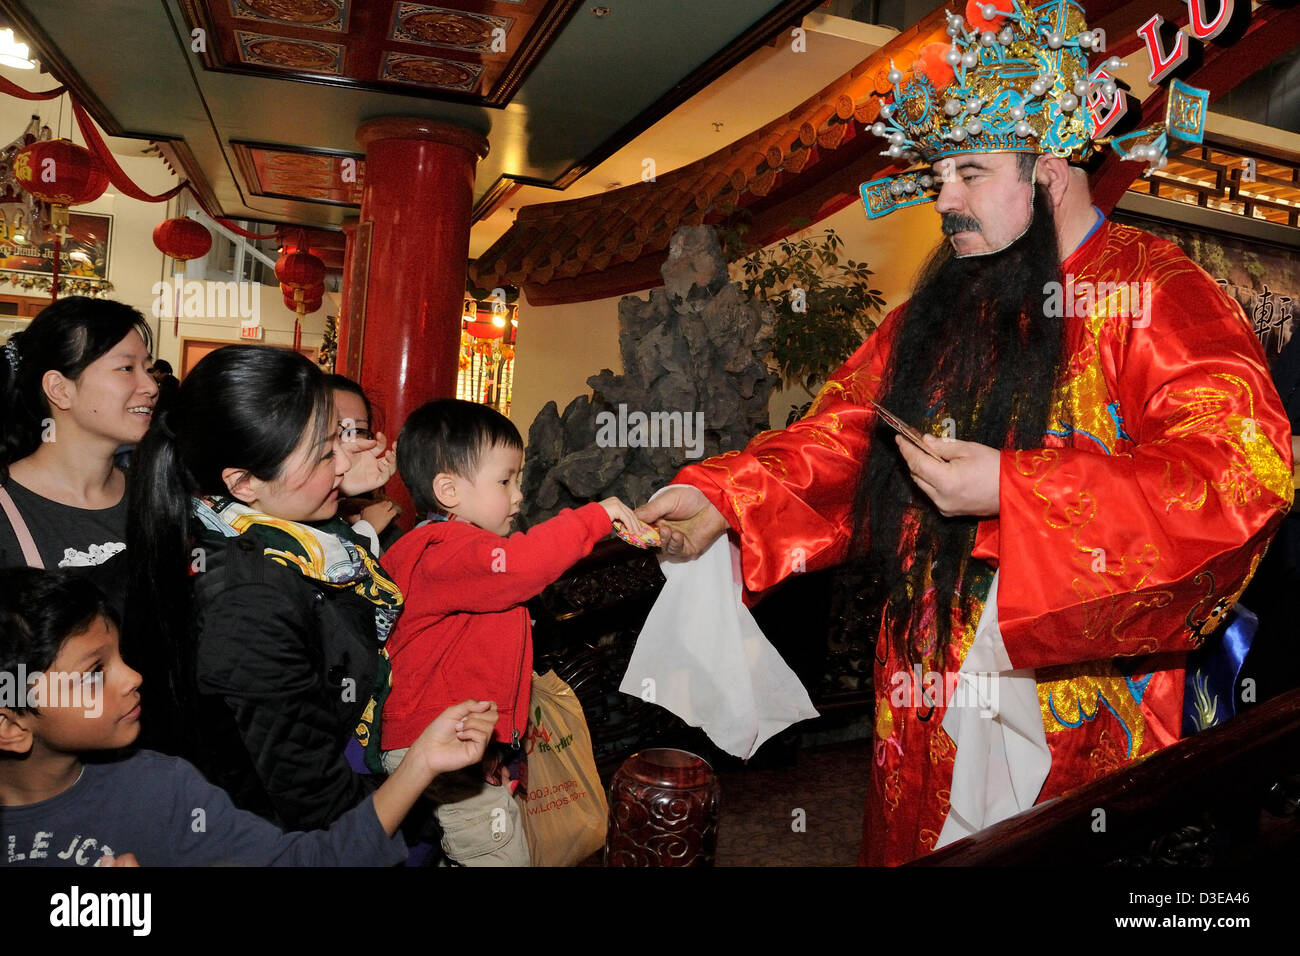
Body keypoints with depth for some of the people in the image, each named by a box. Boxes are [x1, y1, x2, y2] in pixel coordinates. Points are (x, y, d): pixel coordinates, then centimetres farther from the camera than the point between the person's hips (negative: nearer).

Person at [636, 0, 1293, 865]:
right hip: (930, 689, 5)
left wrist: (1010, 491, -28)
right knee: (918, 843, 18)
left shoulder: (1155, 292, -10)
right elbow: (840, 437, 6)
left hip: (1082, 703, -5)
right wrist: (722, 498, -9)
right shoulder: (940, 309, 8)